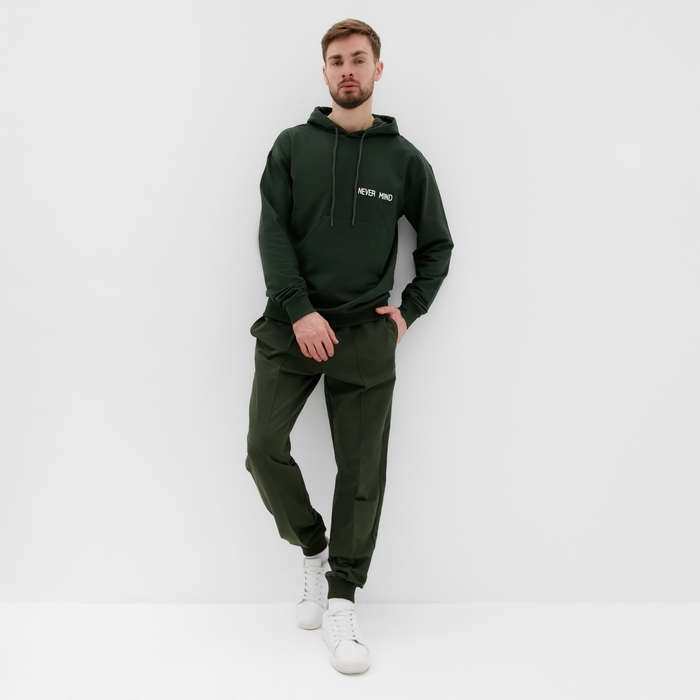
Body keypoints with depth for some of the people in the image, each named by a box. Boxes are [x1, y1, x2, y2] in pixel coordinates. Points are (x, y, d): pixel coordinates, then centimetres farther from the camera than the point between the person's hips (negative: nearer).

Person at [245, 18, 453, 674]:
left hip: (366, 333, 0)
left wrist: (409, 310, 4)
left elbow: (437, 244, 16)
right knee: (264, 447, -10)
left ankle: (341, 602, 14)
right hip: (291, 326, 0)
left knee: (362, 469, 0)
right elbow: (273, 233, -1)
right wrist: (299, 310, -12)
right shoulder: (292, 146, 8)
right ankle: (314, 549, 17)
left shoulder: (404, 158, 8)